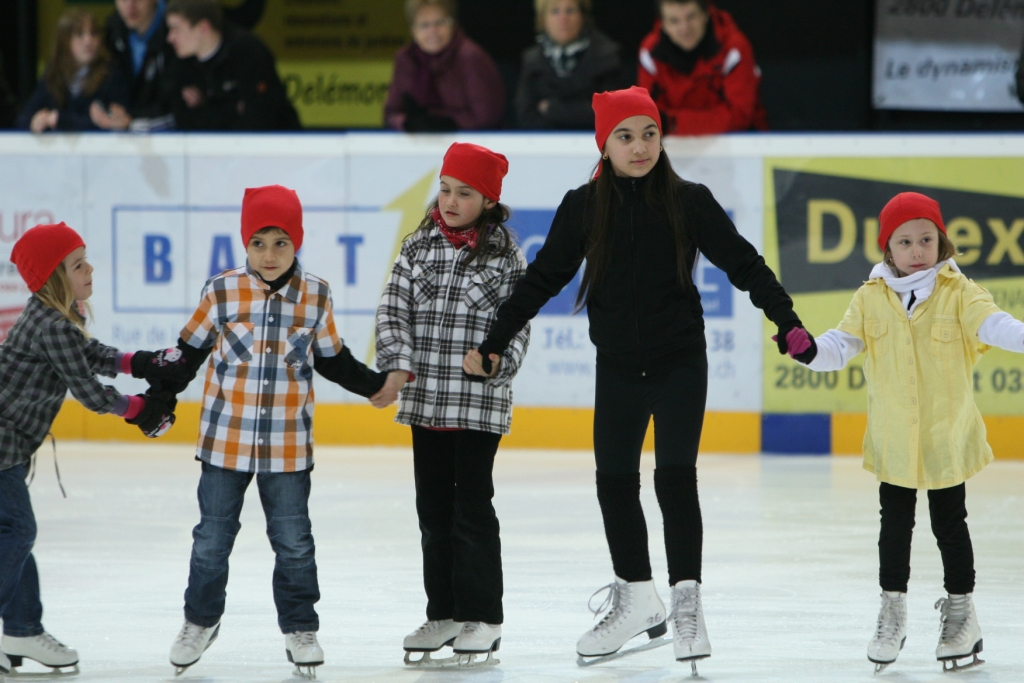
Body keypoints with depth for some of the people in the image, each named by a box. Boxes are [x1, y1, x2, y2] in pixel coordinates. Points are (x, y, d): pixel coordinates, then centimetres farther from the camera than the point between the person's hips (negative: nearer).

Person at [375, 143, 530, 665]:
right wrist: (397, 365, -13)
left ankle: (483, 617, 6)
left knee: (472, 506, -2)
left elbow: (518, 322, -2)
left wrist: (499, 358, -21)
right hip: (424, 400, 4)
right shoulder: (419, 247, 6)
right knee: (433, 507, 9)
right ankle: (444, 613, 18)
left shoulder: (504, 255, -3)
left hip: (479, 402, -4)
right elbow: (392, 309, 2)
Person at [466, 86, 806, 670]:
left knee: (676, 477, -8)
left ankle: (687, 601, 1)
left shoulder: (689, 202, -6)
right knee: (615, 480, 8)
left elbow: (743, 262, -3)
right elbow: (543, 279, 4)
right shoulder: (585, 207, -2)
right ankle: (636, 596, 23)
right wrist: (494, 342, 2)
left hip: (680, 363, -3)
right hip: (618, 367, 3)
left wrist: (787, 320, -11)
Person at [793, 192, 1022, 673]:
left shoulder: (959, 293, -8)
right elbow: (842, 345, -6)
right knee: (894, 526, 11)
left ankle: (960, 609, 23)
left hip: (947, 438, -2)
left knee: (949, 525, 9)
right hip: (892, 440, 2)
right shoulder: (871, 299, -2)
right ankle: (892, 610, 24)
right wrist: (810, 350, -28)